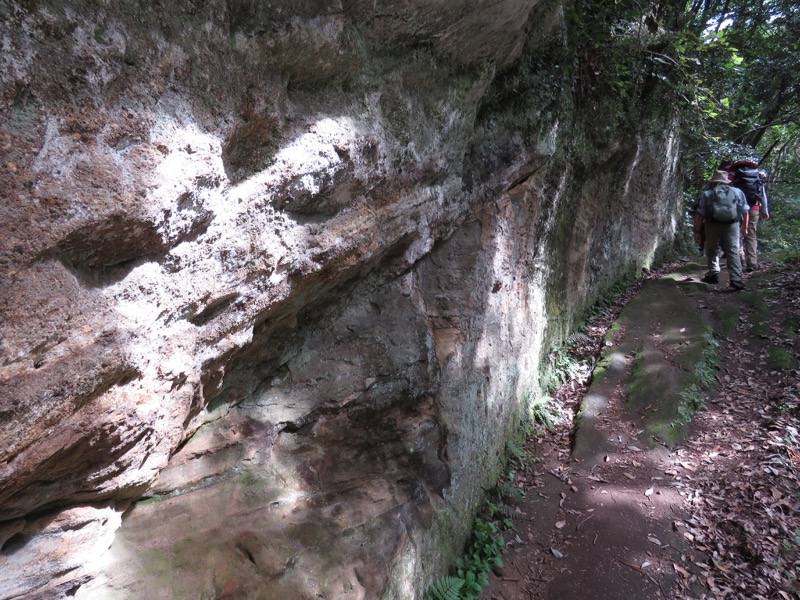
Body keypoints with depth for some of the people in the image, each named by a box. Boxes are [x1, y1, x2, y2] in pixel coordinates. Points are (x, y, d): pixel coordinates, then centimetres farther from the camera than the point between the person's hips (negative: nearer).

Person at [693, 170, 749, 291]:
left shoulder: (706, 194, 7)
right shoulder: (737, 192, 14)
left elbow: (699, 215, -1)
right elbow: (745, 211, 11)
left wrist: (697, 231, 2)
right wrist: (744, 227, 21)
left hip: (713, 225, -1)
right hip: (732, 225, 1)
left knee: (712, 250, 19)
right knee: (733, 252, 3)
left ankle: (713, 274, 10)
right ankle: (736, 281, -7)